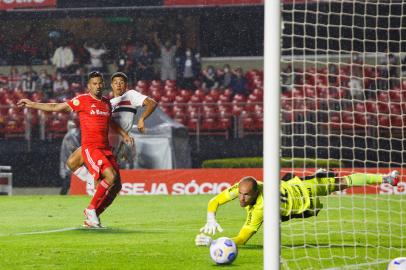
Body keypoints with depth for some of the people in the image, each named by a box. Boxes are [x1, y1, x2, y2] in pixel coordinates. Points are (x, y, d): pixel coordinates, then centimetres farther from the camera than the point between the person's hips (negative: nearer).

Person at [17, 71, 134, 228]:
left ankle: (91, 217, 13)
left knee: (116, 186, 1)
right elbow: (56, 107, 4)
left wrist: (124, 134, 25)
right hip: (90, 147, -7)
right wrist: (32, 105, 4)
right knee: (111, 176, -25)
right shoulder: (83, 100, -2)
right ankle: (91, 209, -9)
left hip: (106, 148, 7)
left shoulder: (107, 103, 16)